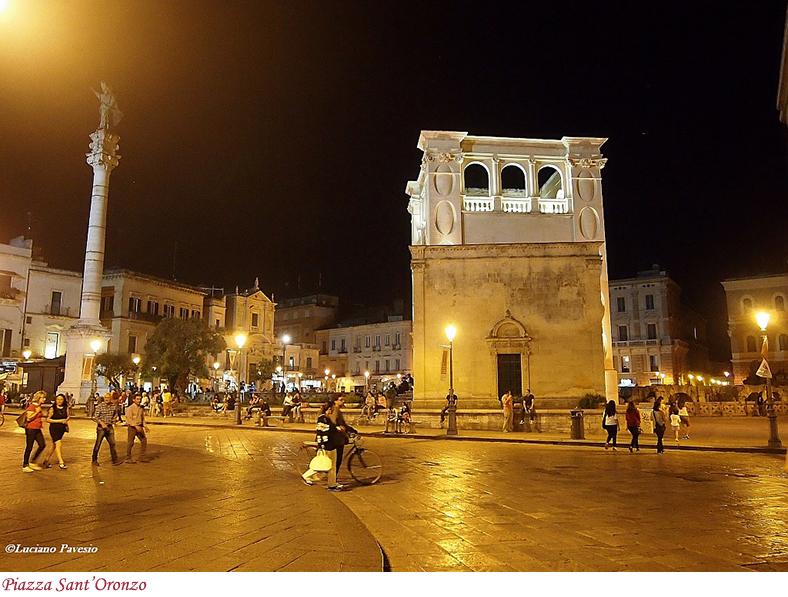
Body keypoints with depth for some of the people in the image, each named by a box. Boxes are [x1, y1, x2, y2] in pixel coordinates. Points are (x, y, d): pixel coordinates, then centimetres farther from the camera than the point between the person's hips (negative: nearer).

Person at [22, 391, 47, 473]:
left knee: (42, 445, 5)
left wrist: (42, 421, 14)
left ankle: (32, 462, 17)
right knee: (29, 447, 0)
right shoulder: (32, 406, -14)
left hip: (37, 429, 9)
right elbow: (29, 418, -20)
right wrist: (37, 412, -19)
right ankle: (25, 466, 11)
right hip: (31, 429, -9)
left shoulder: (39, 406, 13)